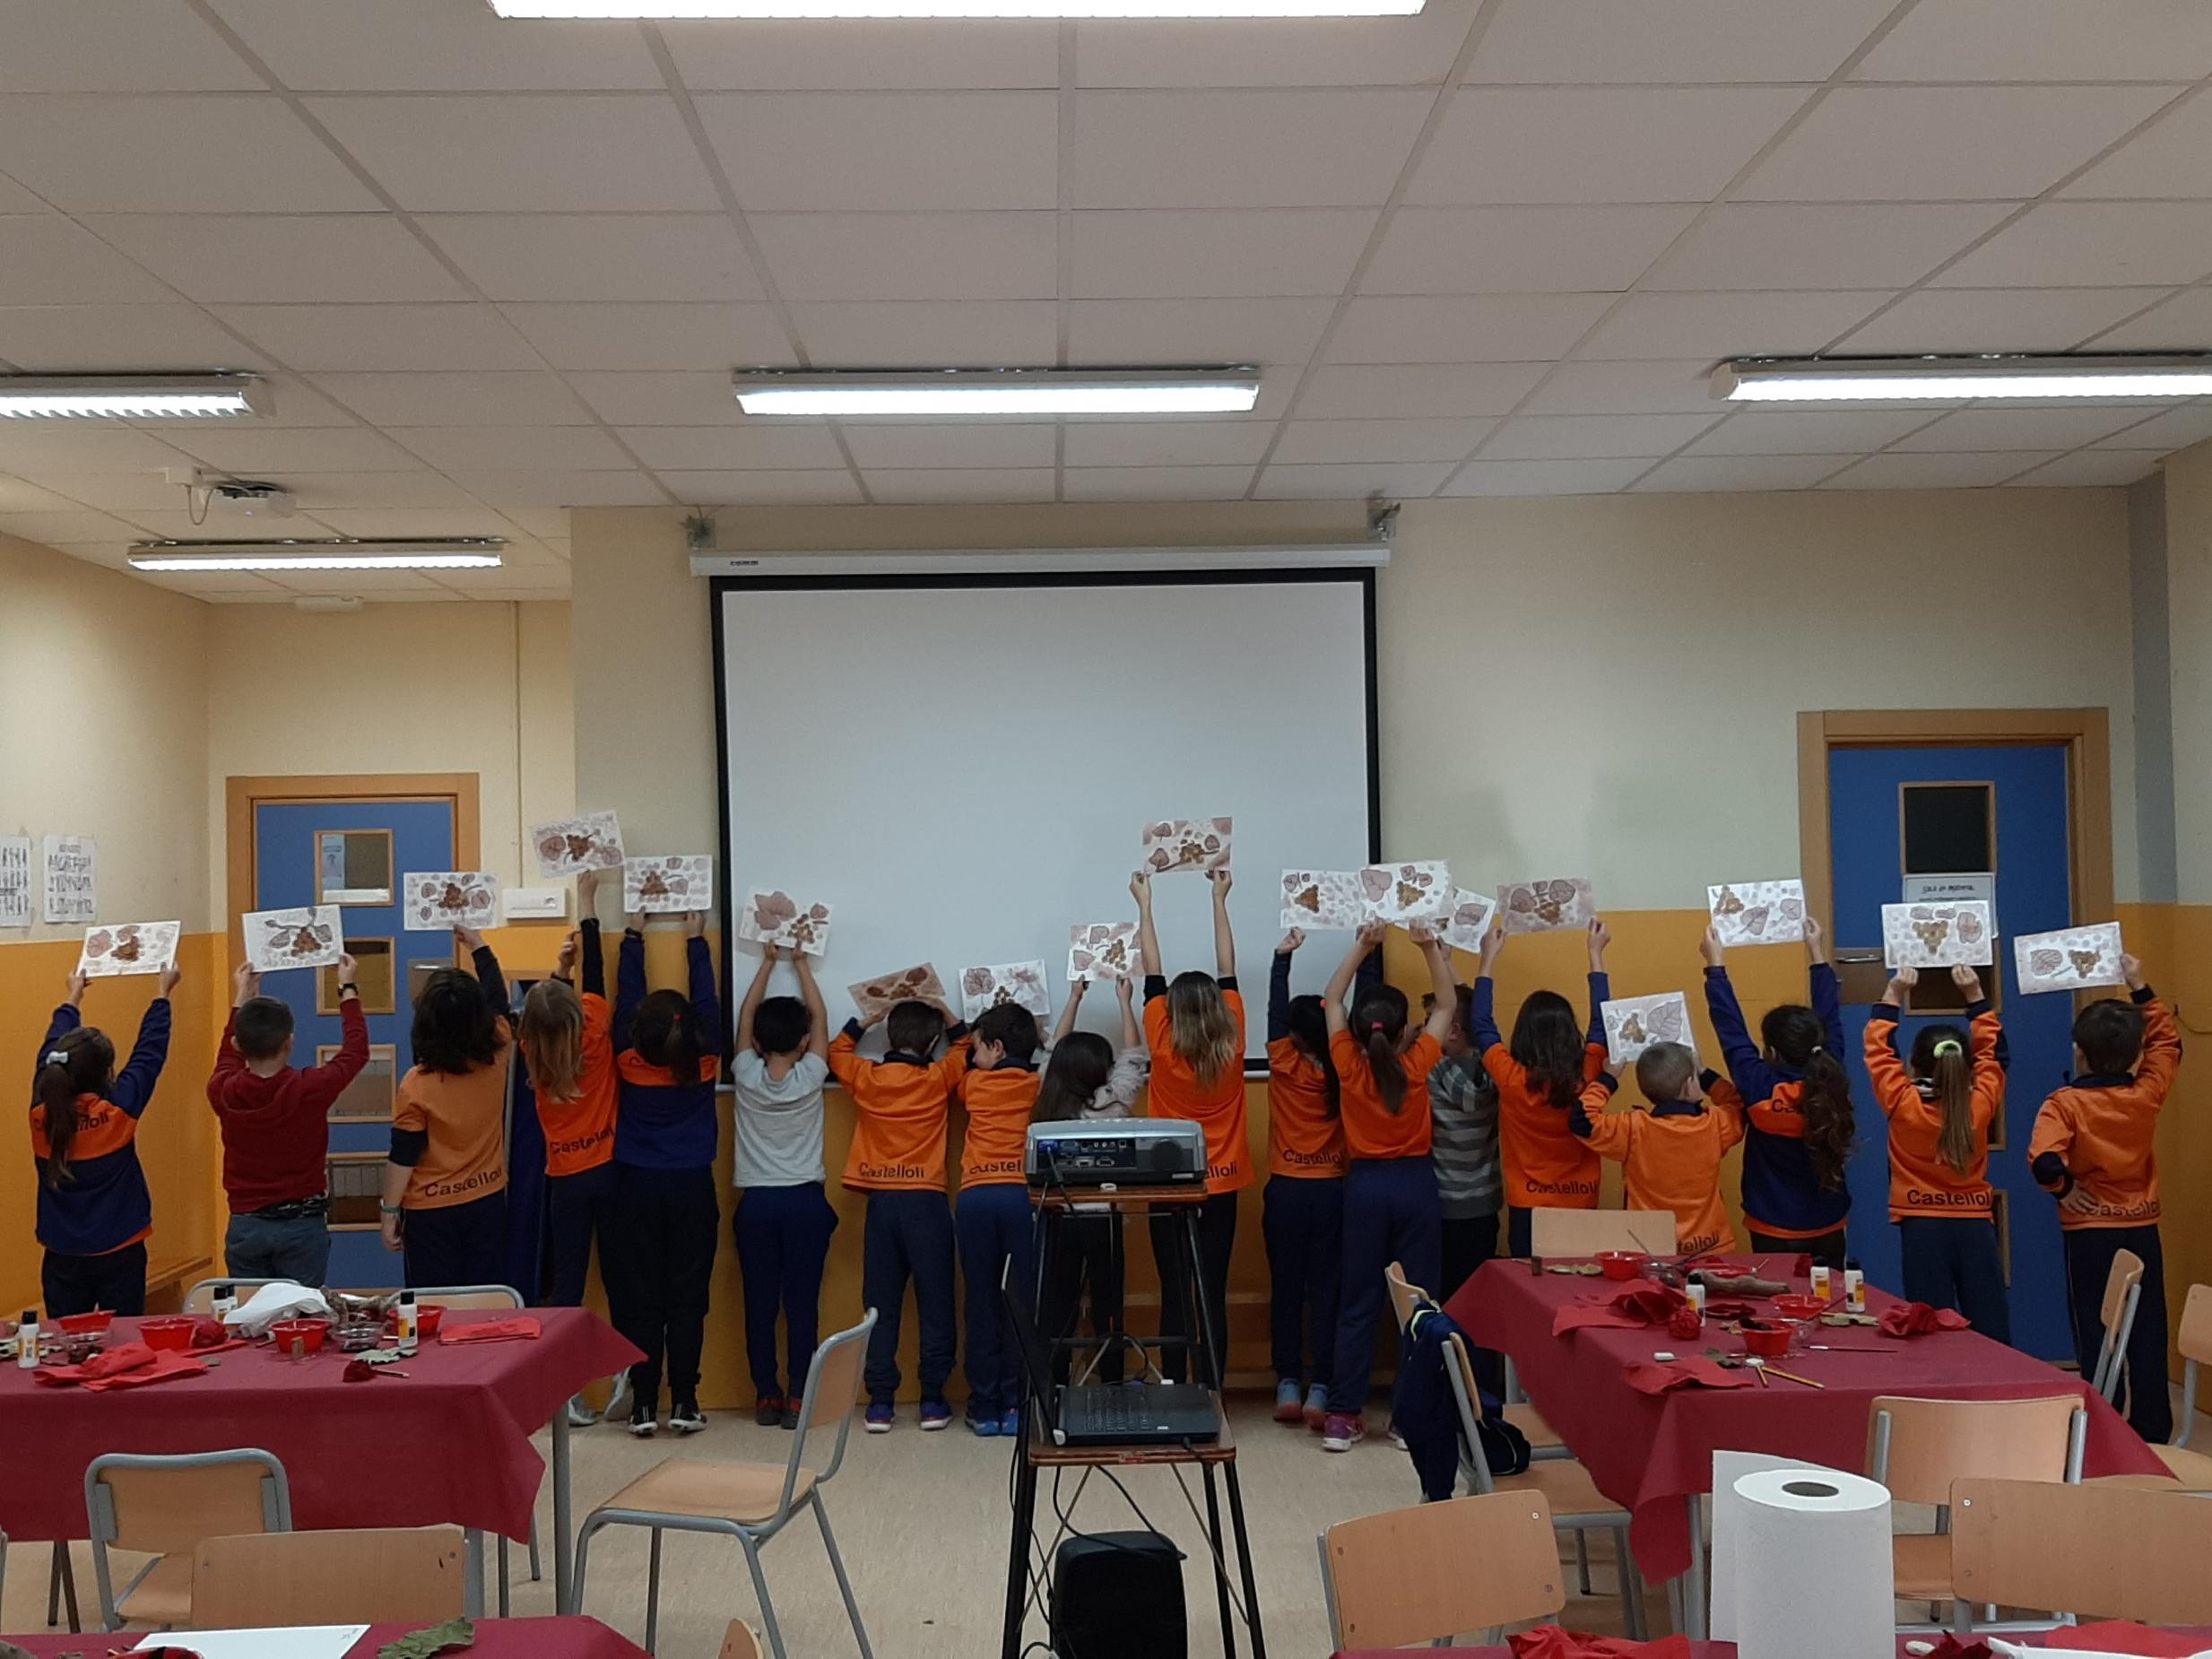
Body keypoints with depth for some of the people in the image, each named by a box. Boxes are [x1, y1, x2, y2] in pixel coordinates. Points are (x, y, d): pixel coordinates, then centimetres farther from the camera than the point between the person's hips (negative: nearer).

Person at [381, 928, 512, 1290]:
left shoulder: (417, 1085, -17)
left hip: (431, 1213, -3)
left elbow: (403, 1158, -12)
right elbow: (498, 999, 11)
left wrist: (390, 1213, 0)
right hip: (488, 1205, 3)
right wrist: (479, 946, 22)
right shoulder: (496, 1060, -8)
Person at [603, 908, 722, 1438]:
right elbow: (708, 1003, 4)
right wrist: (696, 940, 14)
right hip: (692, 1190, 0)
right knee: (687, 1298, 5)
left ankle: (644, 1404, 6)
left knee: (638, 1299, 5)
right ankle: (684, 1403, 6)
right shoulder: (704, 1064, -7)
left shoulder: (629, 1062, -7)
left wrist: (634, 936, 14)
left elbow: (626, 999, 4)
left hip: (636, 1190, 0)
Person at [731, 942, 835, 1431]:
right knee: (802, 1303, 1)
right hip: (804, 1200, -1)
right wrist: (801, 965, 15)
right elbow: (820, 1018, 6)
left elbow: (745, 1016, 8)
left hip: (756, 1202, 1)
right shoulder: (810, 1078, -7)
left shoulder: (747, 1077, -5)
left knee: (760, 1303, 6)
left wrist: (767, 964, 16)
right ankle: (797, 1397, 1)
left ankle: (766, 1396, 10)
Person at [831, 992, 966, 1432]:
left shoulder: (865, 1078, 2)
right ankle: (933, 1400, 8)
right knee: (935, 1304, 6)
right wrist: (947, 1016, 23)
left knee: (881, 1305, 7)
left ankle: (880, 1403, 7)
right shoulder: (937, 1079, -3)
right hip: (926, 1202, -2)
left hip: (881, 1203, 2)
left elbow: (837, 1050, 24)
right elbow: (963, 1049, 18)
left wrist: (869, 1018, 24)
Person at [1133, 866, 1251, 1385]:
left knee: (1174, 1297, 3)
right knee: (1213, 1296, 4)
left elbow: (1153, 974, -2)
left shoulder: (1163, 1047, -11)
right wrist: (1219, 899, 11)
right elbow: (1227, 972, 2)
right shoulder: (1231, 1045, -7)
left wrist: (1144, 904, 7)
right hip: (1222, 1189, 1)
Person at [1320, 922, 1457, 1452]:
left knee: (1358, 1305, 7)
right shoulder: (1418, 1065, -11)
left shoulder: (1349, 1067, -9)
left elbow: (1332, 998, 4)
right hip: (1415, 1184, -1)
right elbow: (1447, 1004, 3)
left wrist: (1362, 945, 1)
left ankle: (1343, 1418, 8)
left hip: (1365, 1185, 1)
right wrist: (1431, 948, -1)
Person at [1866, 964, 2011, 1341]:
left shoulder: (1902, 1106, -10)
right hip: (1976, 1226, 2)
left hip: (1922, 1228, -2)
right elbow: (1992, 1050, 10)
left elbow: (1877, 1047, 2)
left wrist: (1894, 995, 6)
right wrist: (1975, 996, 11)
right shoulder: (1981, 1105, -5)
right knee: (1991, 1331, 6)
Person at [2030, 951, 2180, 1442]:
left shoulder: (2065, 1103, -14)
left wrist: (2065, 1188, -11)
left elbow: (2044, 1161, -30)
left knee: (2096, 1339, 4)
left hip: (2089, 1234, -3)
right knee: (2148, 1337, 11)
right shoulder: (2147, 1095, -3)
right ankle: (2153, 1433, 17)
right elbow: (2167, 1041, 15)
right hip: (2143, 1232, 3)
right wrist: (2141, 989, 20)